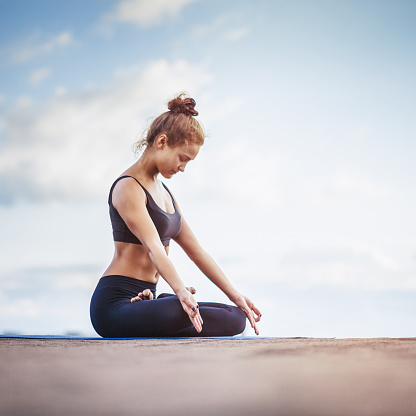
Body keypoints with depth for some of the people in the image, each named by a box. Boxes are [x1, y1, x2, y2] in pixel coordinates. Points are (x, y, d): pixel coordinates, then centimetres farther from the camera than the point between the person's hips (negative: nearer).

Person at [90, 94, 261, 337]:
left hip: (144, 299, 10)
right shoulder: (128, 188, -10)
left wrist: (235, 296, 10)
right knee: (184, 312, -39)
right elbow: (153, 248, -25)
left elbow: (195, 250, 17)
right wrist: (181, 292, -40)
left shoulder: (162, 190, 19)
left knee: (238, 316, -6)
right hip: (115, 304, -9)